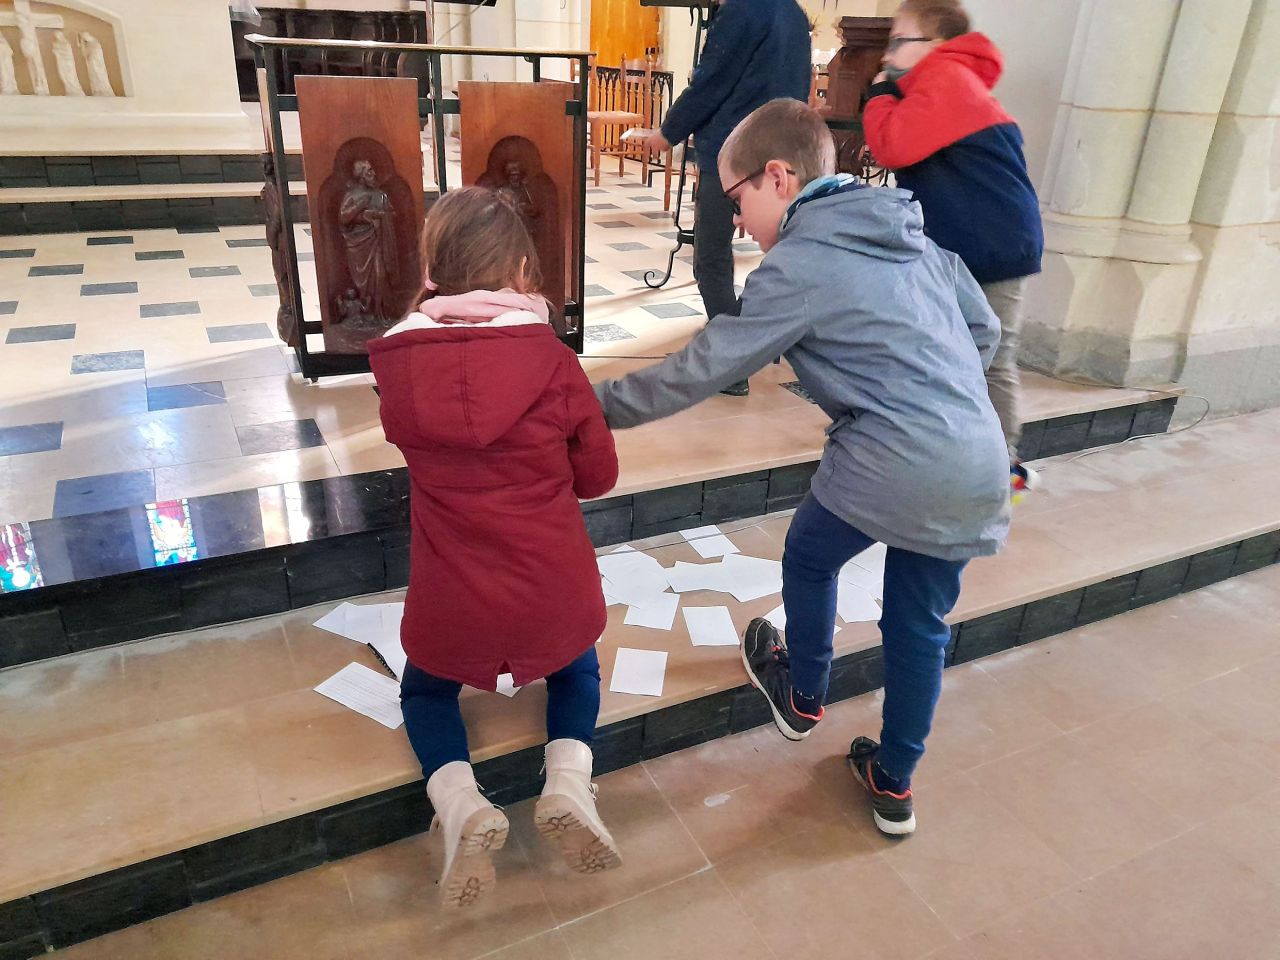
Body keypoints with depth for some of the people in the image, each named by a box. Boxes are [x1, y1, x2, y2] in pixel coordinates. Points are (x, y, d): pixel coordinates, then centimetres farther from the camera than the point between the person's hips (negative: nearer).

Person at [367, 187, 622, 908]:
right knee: (577, 669, 34)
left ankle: (463, 810, 4)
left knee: (425, 692, 32)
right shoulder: (553, 359, -12)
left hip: (450, 607, 0)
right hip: (556, 598, 0)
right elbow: (599, 475, -1)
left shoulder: (398, 362, -8)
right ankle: (569, 787, 7)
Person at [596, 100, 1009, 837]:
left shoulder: (800, 266, -9)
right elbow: (984, 327, 19)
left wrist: (600, 403, 0)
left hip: (889, 464, -7)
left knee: (810, 556, 22)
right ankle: (894, 784, 33)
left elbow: (701, 370, -9)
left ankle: (804, 697, 43)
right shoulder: (911, 234, 14)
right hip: (979, 468, 7)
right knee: (921, 625, 19)